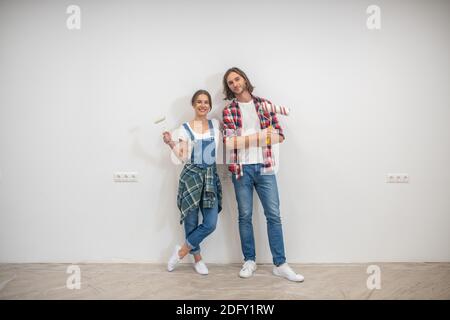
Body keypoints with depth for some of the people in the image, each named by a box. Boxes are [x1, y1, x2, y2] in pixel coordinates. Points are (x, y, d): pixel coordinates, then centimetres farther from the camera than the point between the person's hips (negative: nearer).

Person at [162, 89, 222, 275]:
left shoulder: (215, 125, 11)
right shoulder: (185, 128, 2)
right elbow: (183, 157, -1)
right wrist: (171, 143, -13)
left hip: (211, 176, 2)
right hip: (191, 176, -2)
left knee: (210, 224, -5)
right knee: (191, 221, 4)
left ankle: (181, 251, 14)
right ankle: (197, 258, 25)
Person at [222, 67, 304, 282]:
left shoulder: (265, 104, 7)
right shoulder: (228, 111, 3)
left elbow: (279, 136, 1)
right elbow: (229, 141, -10)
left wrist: (244, 139, -11)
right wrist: (261, 135, -12)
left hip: (264, 167, 1)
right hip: (241, 168, -1)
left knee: (273, 215, 1)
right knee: (245, 216, 7)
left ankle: (280, 264, 10)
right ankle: (249, 261, 21)